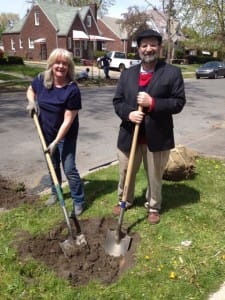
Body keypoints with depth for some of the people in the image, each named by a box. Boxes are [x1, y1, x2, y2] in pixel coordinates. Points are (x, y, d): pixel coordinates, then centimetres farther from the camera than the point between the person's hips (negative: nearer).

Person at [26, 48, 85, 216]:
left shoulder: (72, 89, -23)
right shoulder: (41, 79, -9)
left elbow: (68, 120, -23)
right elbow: (30, 90, 15)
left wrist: (56, 142, -24)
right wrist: (31, 101, -8)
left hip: (66, 135, -5)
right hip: (46, 132, 5)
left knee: (69, 168, -3)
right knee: (53, 166, 20)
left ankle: (79, 201, 14)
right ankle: (55, 193, 42)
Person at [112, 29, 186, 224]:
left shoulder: (172, 73, -4)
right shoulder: (127, 74, 6)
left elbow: (179, 102, -9)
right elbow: (117, 101, 5)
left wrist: (152, 103, -21)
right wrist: (128, 113, -16)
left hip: (158, 136, -2)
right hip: (129, 135, 3)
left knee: (155, 176, 15)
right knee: (126, 173, 18)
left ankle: (153, 207, 38)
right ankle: (125, 201, 45)